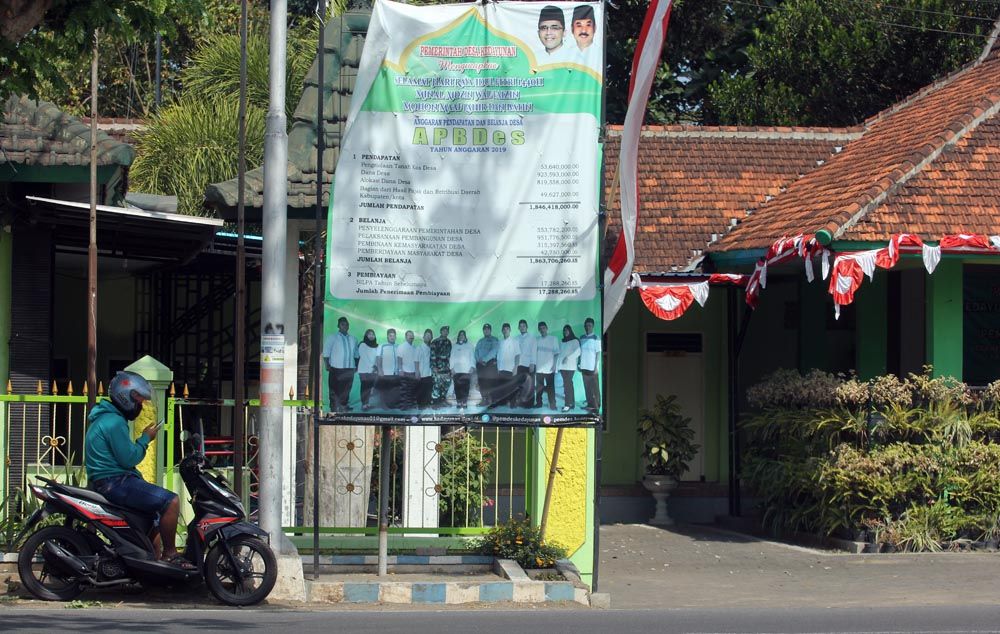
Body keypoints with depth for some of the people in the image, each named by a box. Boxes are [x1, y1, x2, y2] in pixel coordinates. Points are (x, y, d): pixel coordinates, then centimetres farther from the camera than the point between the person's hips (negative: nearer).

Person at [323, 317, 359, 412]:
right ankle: (334, 408, -1)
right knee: (335, 390, -4)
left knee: (346, 390, 5)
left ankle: (343, 406, 14)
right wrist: (327, 365, -10)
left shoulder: (353, 340, 17)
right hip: (336, 368, -4)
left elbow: (356, 355, 22)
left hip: (349, 369, 4)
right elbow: (326, 353, -1)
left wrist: (356, 366, 11)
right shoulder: (332, 337, 4)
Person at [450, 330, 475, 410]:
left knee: (465, 387, -8)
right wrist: (452, 368, 1)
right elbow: (452, 357, 12)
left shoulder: (469, 346, 13)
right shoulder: (454, 346, 15)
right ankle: (459, 402, -5)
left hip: (466, 370, -1)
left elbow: (472, 357, 9)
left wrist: (472, 367, -3)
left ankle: (464, 402, -7)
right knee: (458, 387, -6)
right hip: (457, 370, 1)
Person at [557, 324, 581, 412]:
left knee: (567, 384, -13)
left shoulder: (575, 341, 0)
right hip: (562, 365, 6)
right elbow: (559, 352, 17)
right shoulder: (561, 342, 18)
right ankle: (572, 403, 9)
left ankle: (567, 404, -16)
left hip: (570, 366, -6)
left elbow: (577, 352, -11)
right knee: (569, 384, 6)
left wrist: (568, 358, -20)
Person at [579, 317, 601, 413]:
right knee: (587, 387, 7)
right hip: (584, 367, 5)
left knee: (595, 388, -5)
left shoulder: (596, 338, -5)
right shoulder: (582, 338, 10)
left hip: (592, 368, -5)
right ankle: (589, 404, 13)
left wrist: (596, 367, -10)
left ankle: (596, 406, -5)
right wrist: (579, 364, 10)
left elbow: (598, 353, -6)